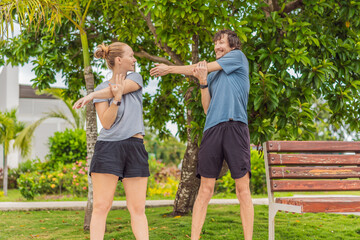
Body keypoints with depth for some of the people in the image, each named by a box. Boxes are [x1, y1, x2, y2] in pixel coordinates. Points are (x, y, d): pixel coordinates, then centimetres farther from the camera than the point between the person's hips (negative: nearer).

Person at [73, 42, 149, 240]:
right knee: (101, 206, -7)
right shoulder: (102, 90, 6)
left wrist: (91, 96, -16)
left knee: (137, 208, 0)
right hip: (107, 148, -2)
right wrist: (116, 99, -18)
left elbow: (119, 88, -10)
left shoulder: (135, 78, 12)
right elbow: (106, 123, -5)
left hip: (134, 147, 2)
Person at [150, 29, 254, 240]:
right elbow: (207, 108, 16)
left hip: (235, 126, -4)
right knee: (205, 189, -1)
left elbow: (201, 67, 11)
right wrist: (203, 83, 1)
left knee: (243, 188, -6)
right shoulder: (213, 75, 26)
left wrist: (169, 69, 20)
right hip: (212, 128, 4)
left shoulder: (238, 56, 13)